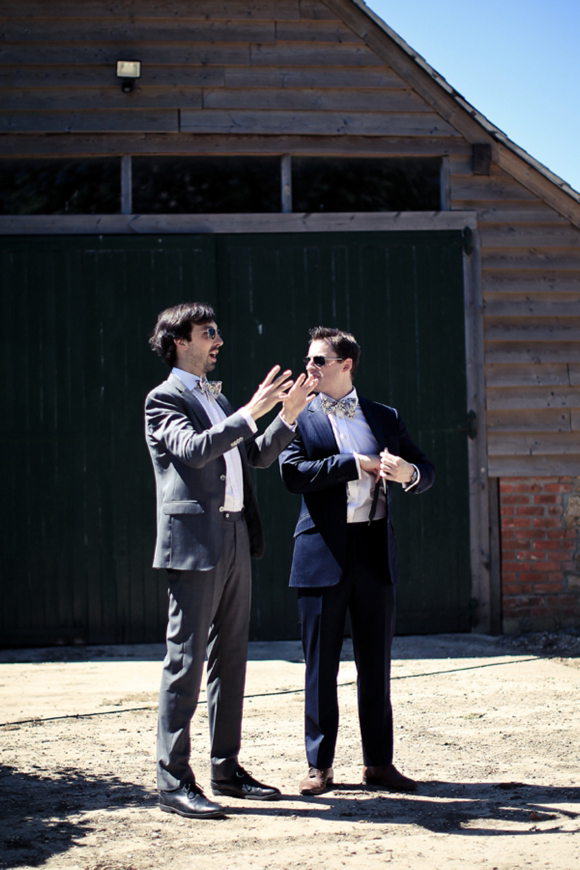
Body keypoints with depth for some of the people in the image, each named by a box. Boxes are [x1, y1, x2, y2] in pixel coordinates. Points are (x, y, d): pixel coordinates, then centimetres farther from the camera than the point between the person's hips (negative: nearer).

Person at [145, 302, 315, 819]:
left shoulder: (217, 398, 21)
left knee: (231, 658, 11)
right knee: (187, 660, -7)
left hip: (235, 538, 8)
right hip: (194, 542, -8)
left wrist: (287, 417, 7)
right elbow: (193, 449, -22)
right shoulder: (164, 399, -5)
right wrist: (250, 413, -23)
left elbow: (258, 456, 20)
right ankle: (174, 781, -3)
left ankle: (227, 769, 19)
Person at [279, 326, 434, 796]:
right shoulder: (301, 419, 5)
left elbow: (426, 470, 11)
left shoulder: (385, 417, 12)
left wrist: (408, 472, -12)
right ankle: (320, 764, 12)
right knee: (321, 665, 3)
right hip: (324, 551, -2)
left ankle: (379, 762, 16)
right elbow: (293, 473, -11)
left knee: (376, 663, 7)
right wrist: (356, 463, -14)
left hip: (375, 550, 2)